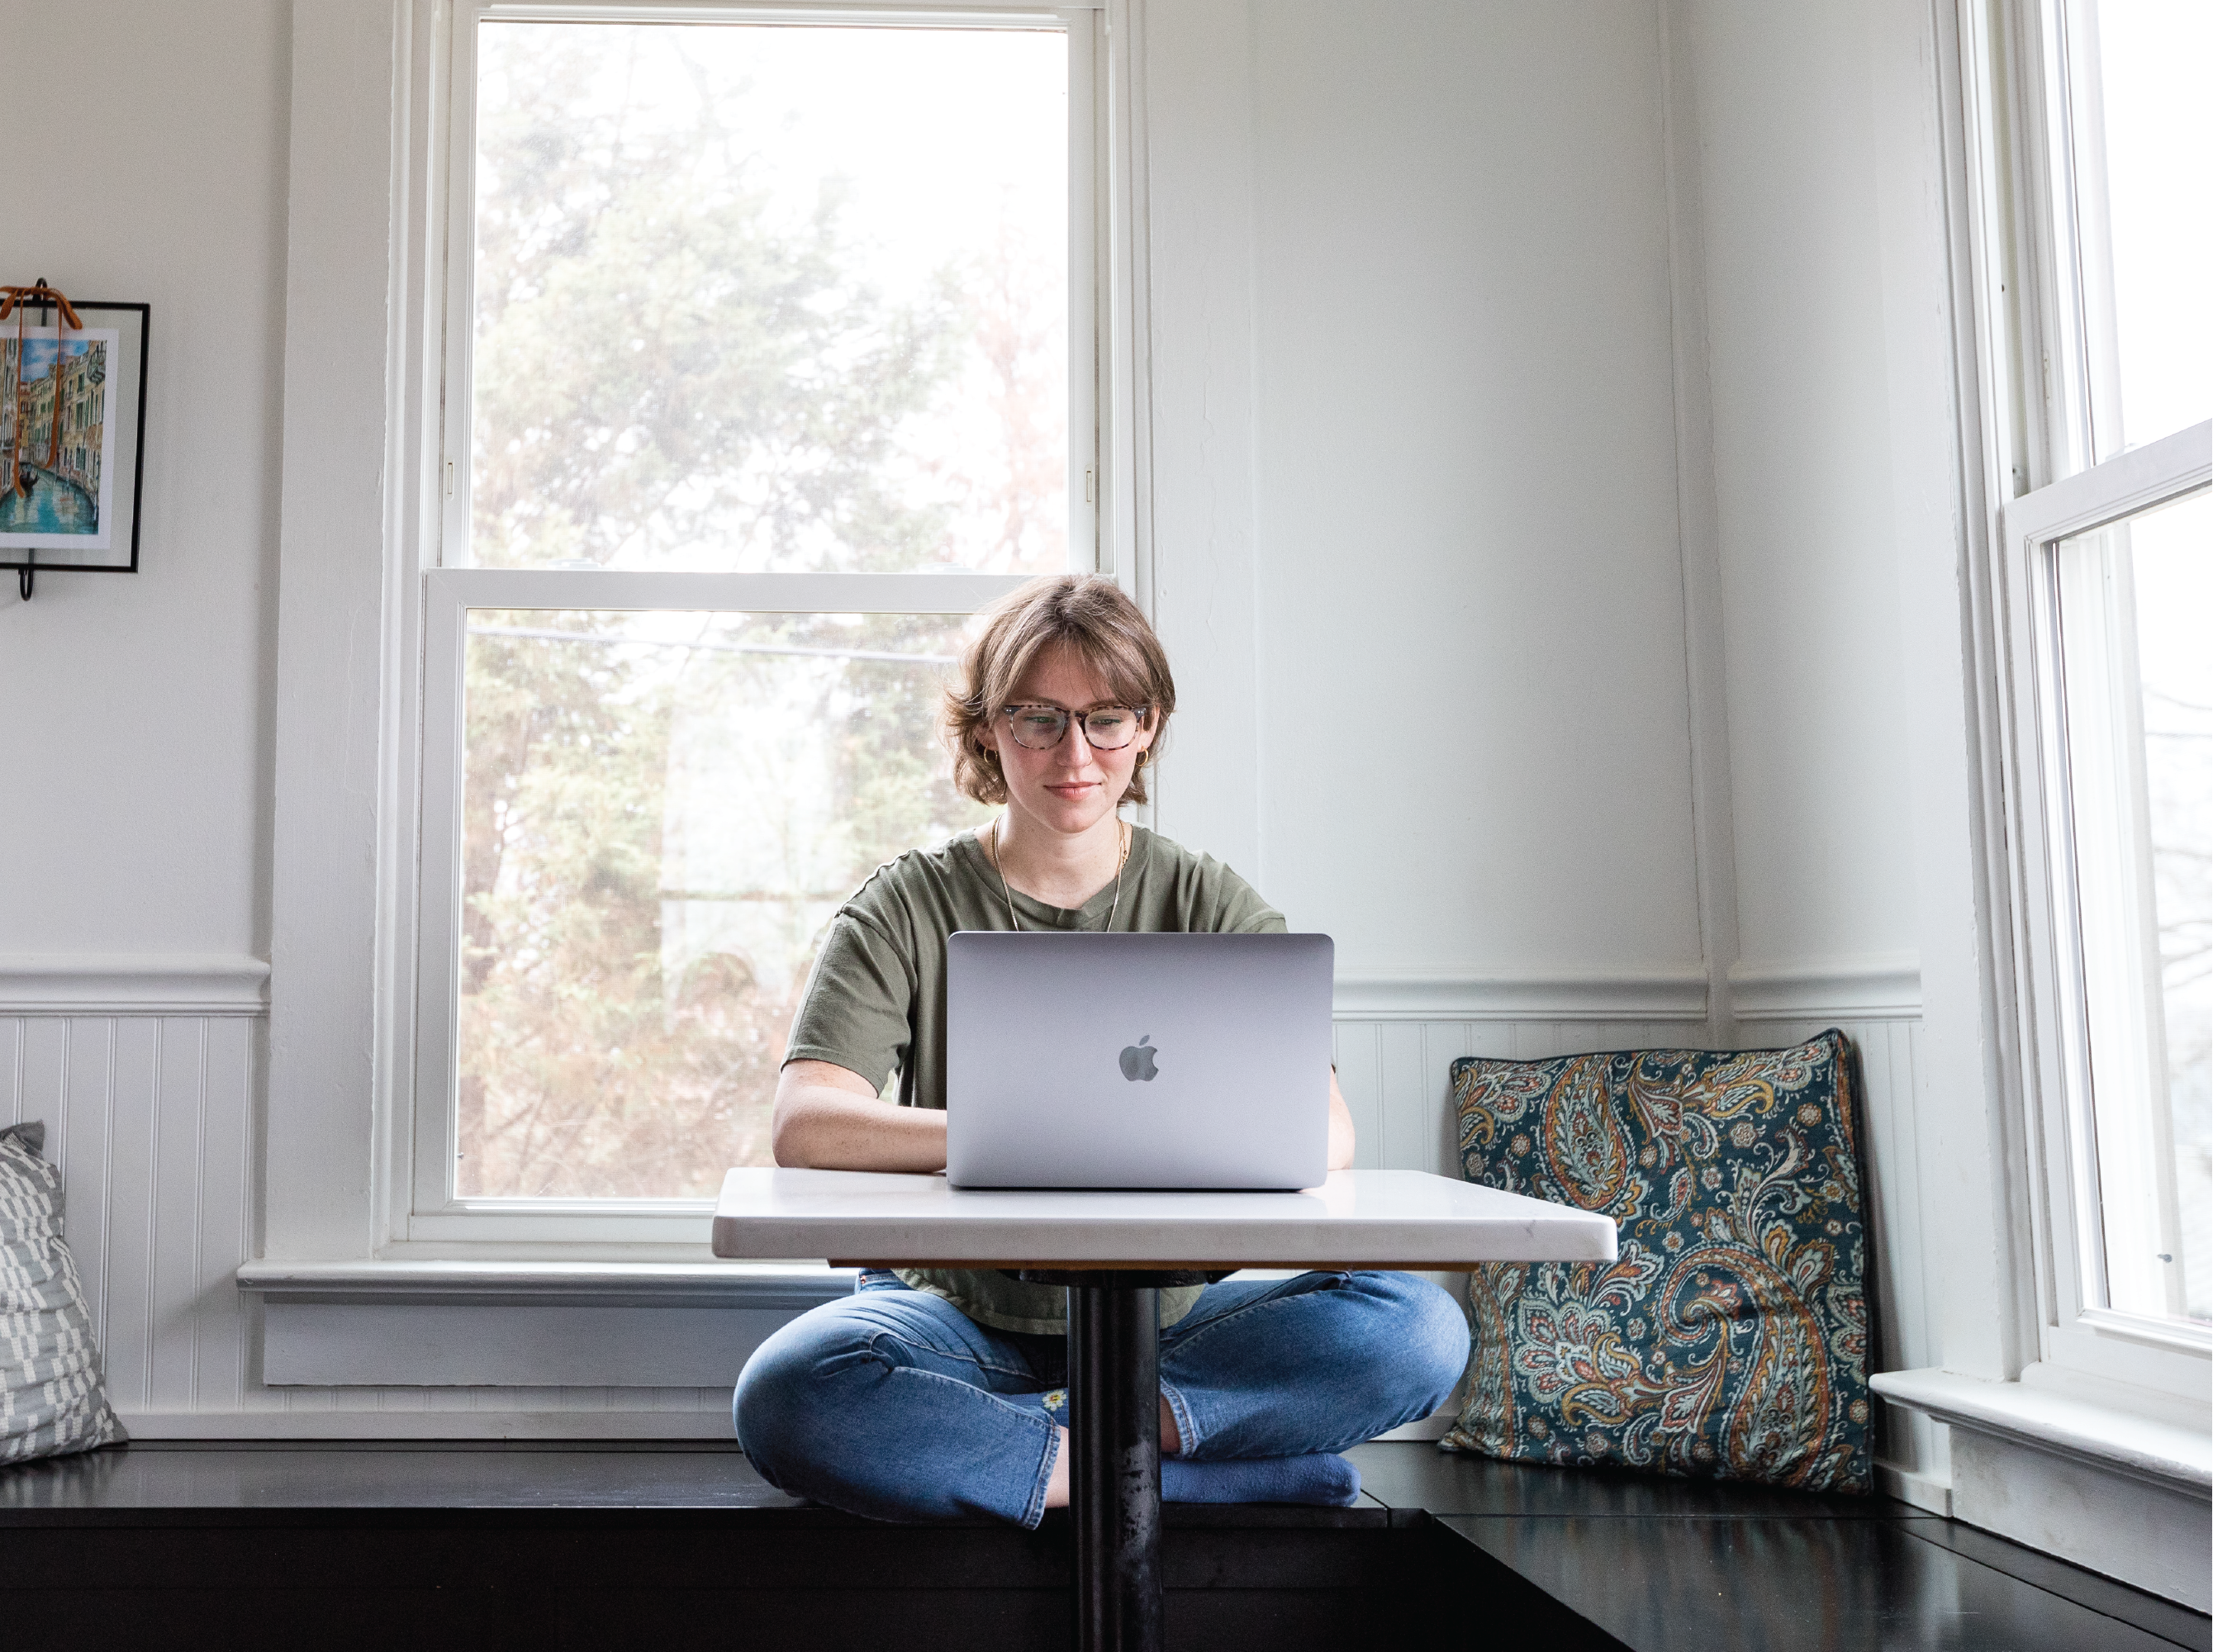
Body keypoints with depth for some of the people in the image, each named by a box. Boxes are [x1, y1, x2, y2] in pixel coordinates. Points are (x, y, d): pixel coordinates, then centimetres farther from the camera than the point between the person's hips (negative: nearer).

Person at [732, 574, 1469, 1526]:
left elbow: (1324, 1132, -9)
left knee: (1419, 1330, -24)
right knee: (785, 1395, -33)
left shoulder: (1211, 908, 4)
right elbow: (805, 1127, -15)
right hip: (961, 1315, -1)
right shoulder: (909, 909, 1)